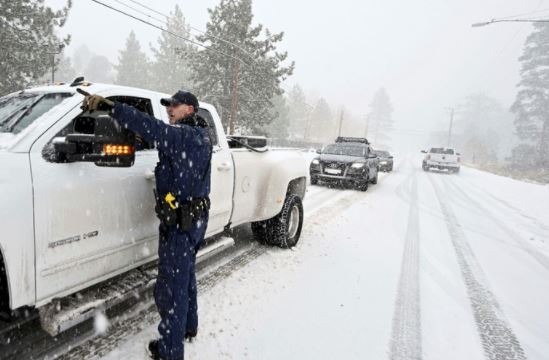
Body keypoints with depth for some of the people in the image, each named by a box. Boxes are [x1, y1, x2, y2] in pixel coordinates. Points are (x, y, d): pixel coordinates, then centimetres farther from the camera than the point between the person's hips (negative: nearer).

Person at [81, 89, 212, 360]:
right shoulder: (199, 135, 11)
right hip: (195, 217, 10)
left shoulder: (186, 136, -19)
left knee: (172, 284, 3)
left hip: (181, 221, -10)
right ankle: (188, 327, 42)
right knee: (185, 276, 24)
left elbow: (150, 127, -31)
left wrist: (108, 105, -32)